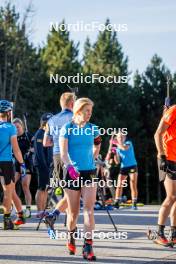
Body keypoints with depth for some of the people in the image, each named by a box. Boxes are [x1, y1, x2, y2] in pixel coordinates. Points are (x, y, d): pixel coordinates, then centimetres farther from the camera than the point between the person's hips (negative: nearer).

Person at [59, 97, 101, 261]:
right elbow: (63, 152, -12)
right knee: (73, 211, 7)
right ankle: (71, 237, 36)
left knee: (89, 209, -13)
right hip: (72, 173, -2)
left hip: (89, 172, 2)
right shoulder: (67, 128, -5)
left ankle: (88, 247, -17)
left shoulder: (92, 129, 5)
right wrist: (70, 166, -27)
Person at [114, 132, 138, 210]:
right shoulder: (117, 148, 11)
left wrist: (117, 143, -19)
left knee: (133, 186, -7)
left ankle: (134, 204, -5)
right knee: (119, 186, -7)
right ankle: (116, 203, -7)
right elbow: (117, 161, 5)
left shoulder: (128, 143, 1)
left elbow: (125, 148, -24)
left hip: (132, 166, -4)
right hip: (123, 168, 4)